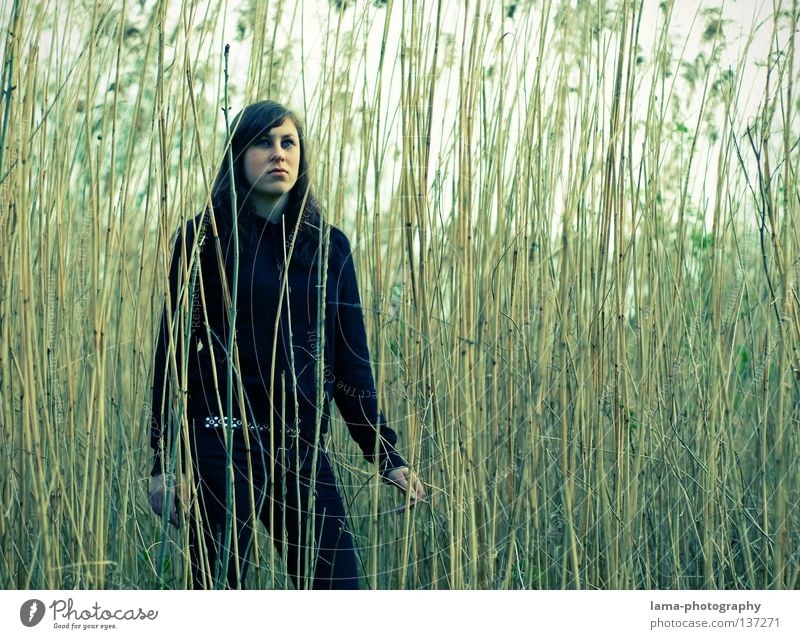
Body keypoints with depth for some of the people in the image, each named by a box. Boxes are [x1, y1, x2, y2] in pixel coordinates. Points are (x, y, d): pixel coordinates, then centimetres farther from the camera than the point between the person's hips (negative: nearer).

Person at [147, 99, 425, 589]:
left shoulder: (329, 245, 12)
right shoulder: (206, 237, 1)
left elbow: (351, 360, 13)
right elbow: (175, 349, -1)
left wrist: (386, 455, 6)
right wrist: (167, 459, -8)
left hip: (302, 446, 4)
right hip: (223, 443, -3)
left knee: (339, 588, -3)